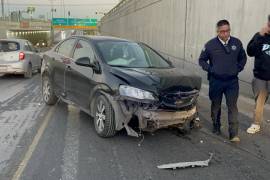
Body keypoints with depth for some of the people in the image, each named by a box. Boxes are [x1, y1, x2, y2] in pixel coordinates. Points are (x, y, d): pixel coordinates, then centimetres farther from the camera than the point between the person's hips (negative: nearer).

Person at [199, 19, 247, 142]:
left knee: (232, 107, -4)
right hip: (216, 81, 0)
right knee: (216, 106, 14)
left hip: (232, 81, 1)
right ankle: (216, 127, 33)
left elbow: (243, 58, 15)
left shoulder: (237, 43, 0)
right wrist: (210, 69, -7)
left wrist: (238, 69, 3)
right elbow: (202, 60, 5)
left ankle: (234, 134, -1)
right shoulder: (210, 45, -6)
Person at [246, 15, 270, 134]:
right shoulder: (260, 36, -2)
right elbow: (250, 52, -11)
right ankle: (256, 124, 22)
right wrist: (260, 37, -19)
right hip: (260, 76, 1)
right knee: (259, 101, 10)